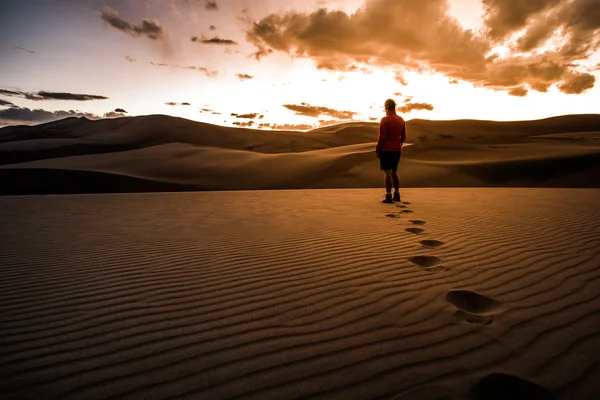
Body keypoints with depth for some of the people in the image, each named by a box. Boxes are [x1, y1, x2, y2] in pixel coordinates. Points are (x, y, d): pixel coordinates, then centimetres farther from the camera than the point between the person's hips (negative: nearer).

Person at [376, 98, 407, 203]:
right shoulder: (401, 120, 9)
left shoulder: (384, 120, -11)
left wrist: (377, 149, -6)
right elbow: (403, 136, 11)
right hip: (397, 150, 6)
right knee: (394, 172, 16)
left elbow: (382, 137, -14)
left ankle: (388, 197, -5)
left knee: (388, 173, -5)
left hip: (386, 150, -6)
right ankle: (397, 195, 20)